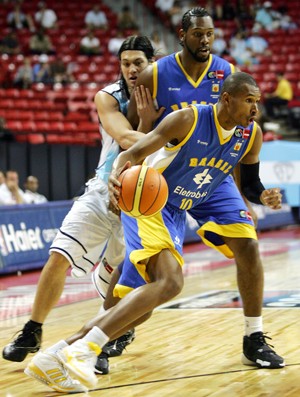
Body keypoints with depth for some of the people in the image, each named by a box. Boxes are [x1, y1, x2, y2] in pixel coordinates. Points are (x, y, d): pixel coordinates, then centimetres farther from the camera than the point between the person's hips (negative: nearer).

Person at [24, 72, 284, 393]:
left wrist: (263, 196, -12)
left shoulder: (251, 135, -3)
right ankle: (84, 350, -31)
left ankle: (57, 356, 9)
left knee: (140, 307, 3)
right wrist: (117, 173, -43)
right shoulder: (188, 119, -20)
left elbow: (250, 183, 12)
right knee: (170, 282, -29)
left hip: (177, 212, 7)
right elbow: (133, 153, -21)